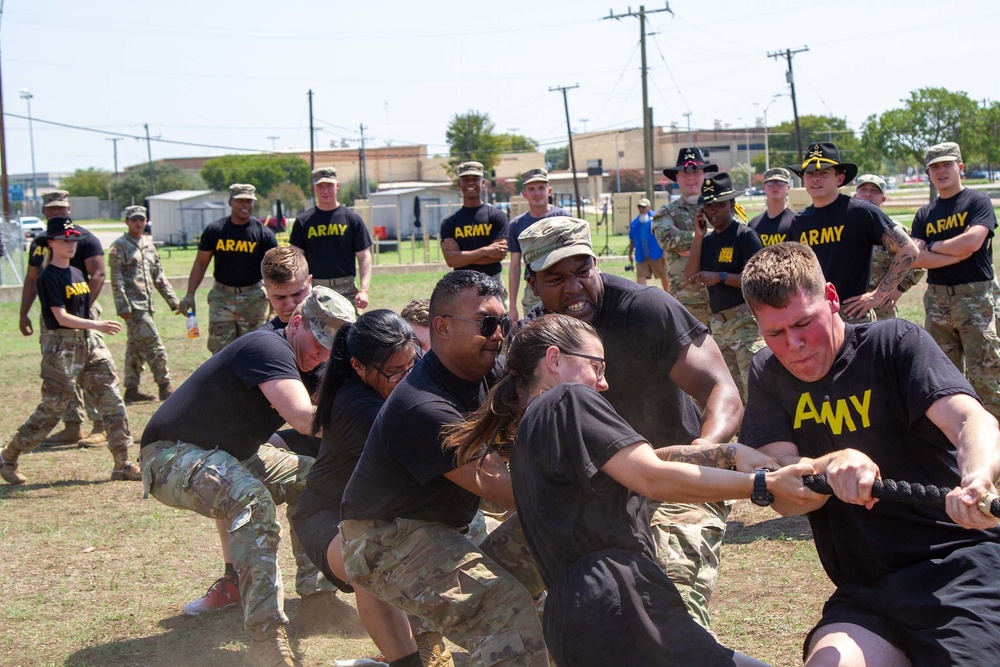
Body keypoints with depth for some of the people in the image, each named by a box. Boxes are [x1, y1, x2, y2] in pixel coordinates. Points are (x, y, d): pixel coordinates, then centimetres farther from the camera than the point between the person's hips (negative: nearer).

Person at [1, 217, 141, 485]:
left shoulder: (77, 273, 13)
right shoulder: (48, 277, -10)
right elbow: (61, 317, -19)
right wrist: (96, 325, -28)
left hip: (90, 342, 7)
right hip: (62, 345, -7)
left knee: (113, 401, -1)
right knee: (51, 409, -2)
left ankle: (122, 465, 1)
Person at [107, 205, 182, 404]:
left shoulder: (148, 244, 16)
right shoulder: (119, 247, -5)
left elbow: (159, 276, 19)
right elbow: (116, 279, -11)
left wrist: (174, 301, 14)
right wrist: (123, 306, -18)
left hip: (147, 304, 7)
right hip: (133, 306, -7)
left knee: (136, 347, 11)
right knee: (154, 345, -10)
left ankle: (131, 390, 17)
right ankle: (165, 387, -5)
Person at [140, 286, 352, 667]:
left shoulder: (302, 365, 8)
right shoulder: (269, 348, -24)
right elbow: (304, 418, -37)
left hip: (229, 454, 11)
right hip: (172, 455, -11)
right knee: (253, 498, -35)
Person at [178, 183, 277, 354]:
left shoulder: (263, 234, -2)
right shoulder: (215, 230, 2)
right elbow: (201, 263, 7)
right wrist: (190, 295, -2)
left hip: (253, 299, -1)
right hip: (222, 297, 1)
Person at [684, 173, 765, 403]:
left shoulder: (745, 235, -8)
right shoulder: (708, 239, 14)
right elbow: (691, 276, 4)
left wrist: (720, 277, -19)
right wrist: (698, 237, -1)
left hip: (746, 321, -8)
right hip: (718, 323, 8)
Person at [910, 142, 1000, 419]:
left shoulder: (977, 202, 1)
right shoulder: (924, 215, 14)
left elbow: (972, 242, -15)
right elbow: (917, 257, 0)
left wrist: (936, 246, -1)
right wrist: (956, 254, -11)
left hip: (975, 295, -5)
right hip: (937, 299, 5)